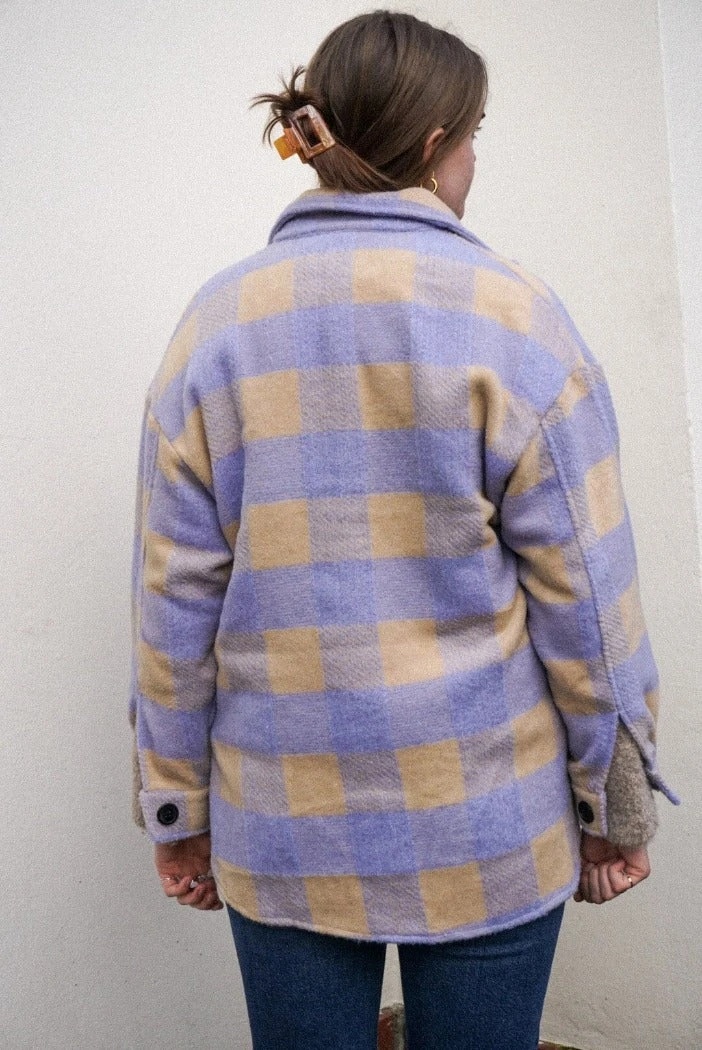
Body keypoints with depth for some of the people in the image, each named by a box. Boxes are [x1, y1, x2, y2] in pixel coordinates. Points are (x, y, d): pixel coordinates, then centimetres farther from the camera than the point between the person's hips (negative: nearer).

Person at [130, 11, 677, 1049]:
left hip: (279, 827, 3)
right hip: (485, 827, -2)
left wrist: (177, 809, 9)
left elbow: (175, 601, -1)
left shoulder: (216, 323, -2)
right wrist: (616, 808, 4)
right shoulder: (513, 317, -9)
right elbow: (586, 599, -9)